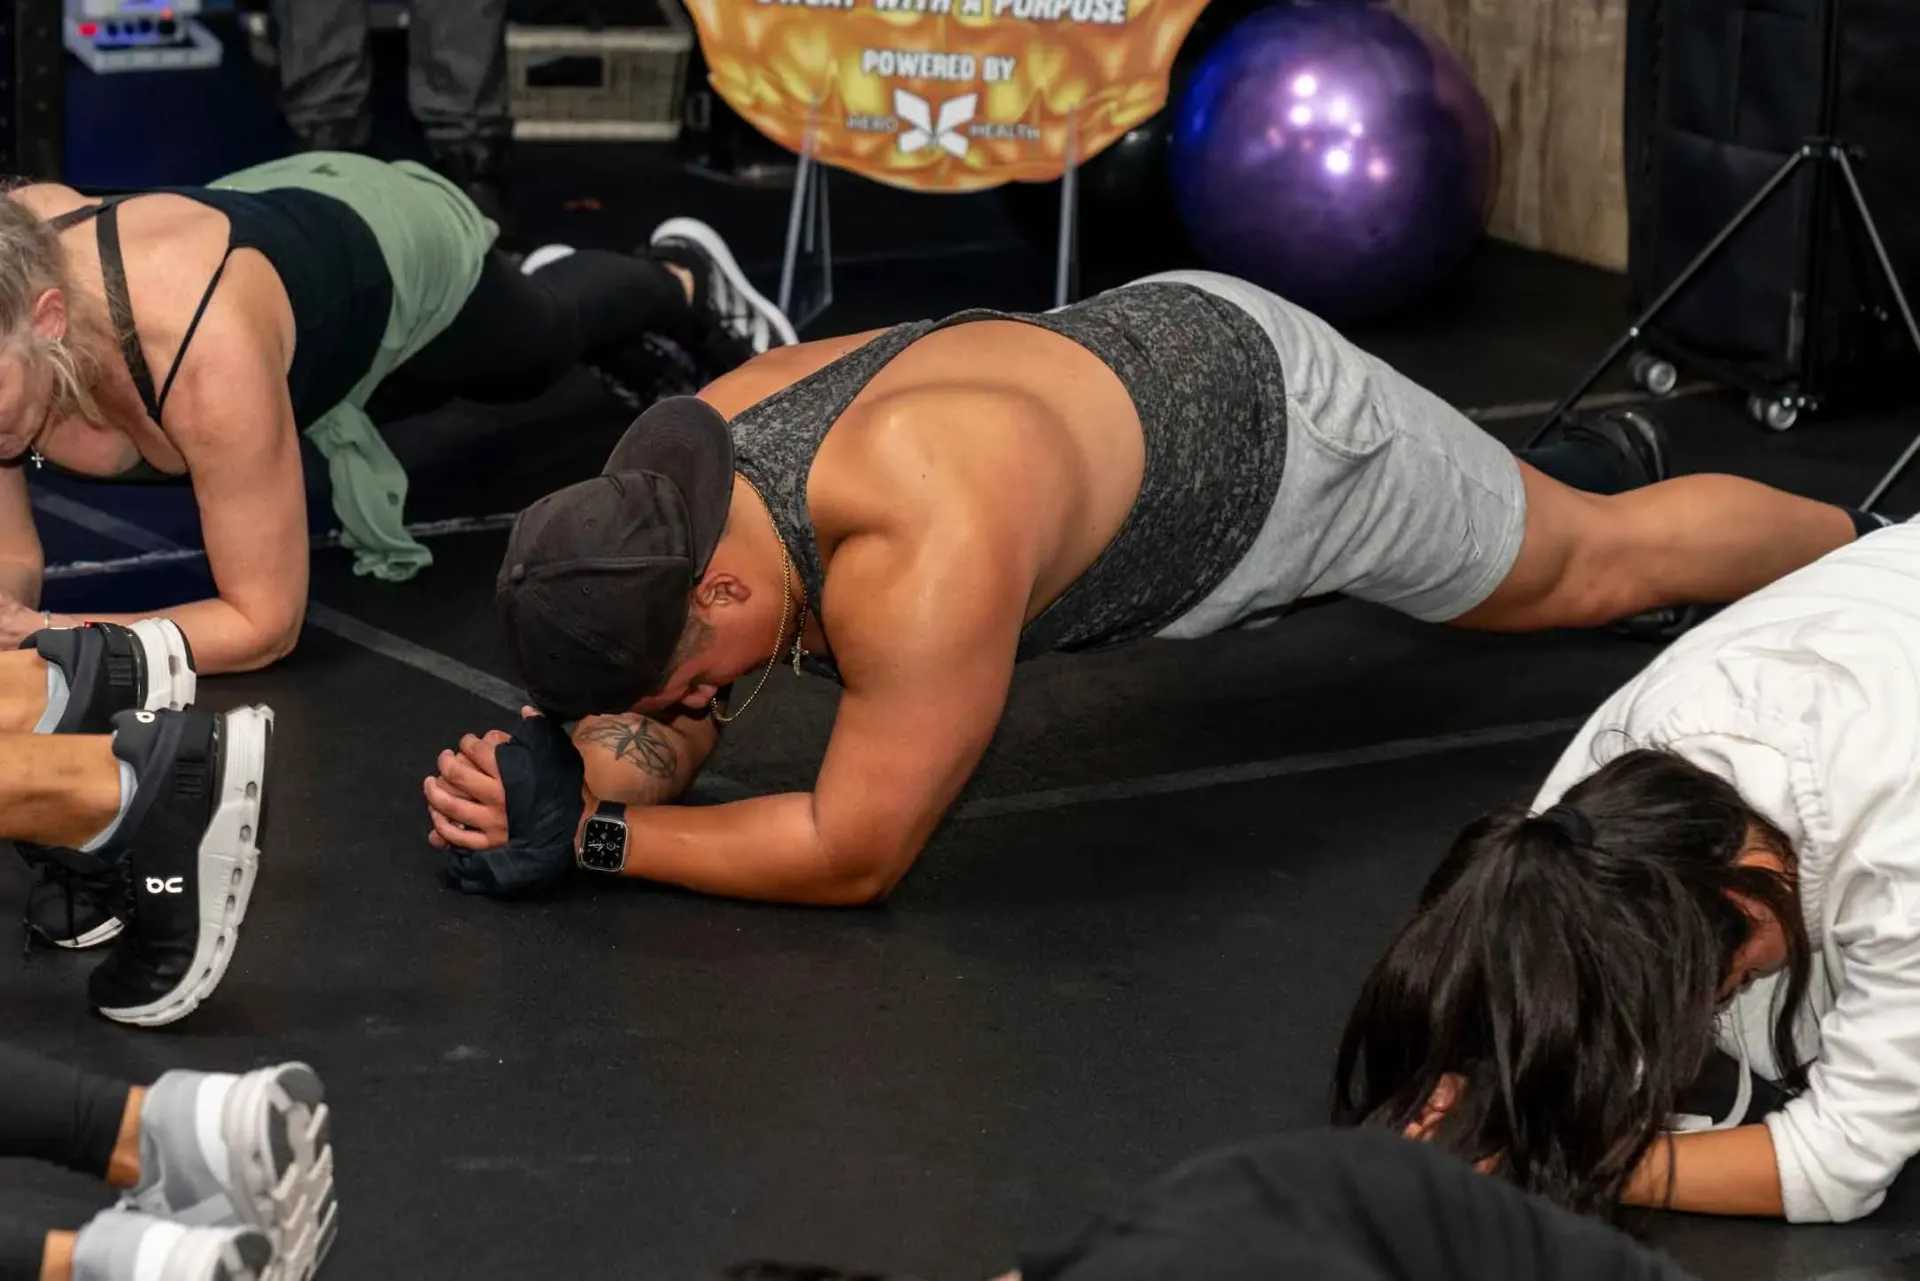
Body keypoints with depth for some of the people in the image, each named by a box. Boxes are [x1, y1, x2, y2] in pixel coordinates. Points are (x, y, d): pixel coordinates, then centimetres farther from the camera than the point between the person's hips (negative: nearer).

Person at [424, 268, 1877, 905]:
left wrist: (594, 838, -37)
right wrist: (559, 771, -32)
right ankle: (1587, 460, 65)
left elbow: (853, 853, -39)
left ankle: (1859, 548, 46)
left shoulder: (924, 550, -47)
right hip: (1149, 341, 6)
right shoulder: (669, 482, -23)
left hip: (1287, 424, -6)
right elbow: (657, 748, -11)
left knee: (1592, 565, 19)